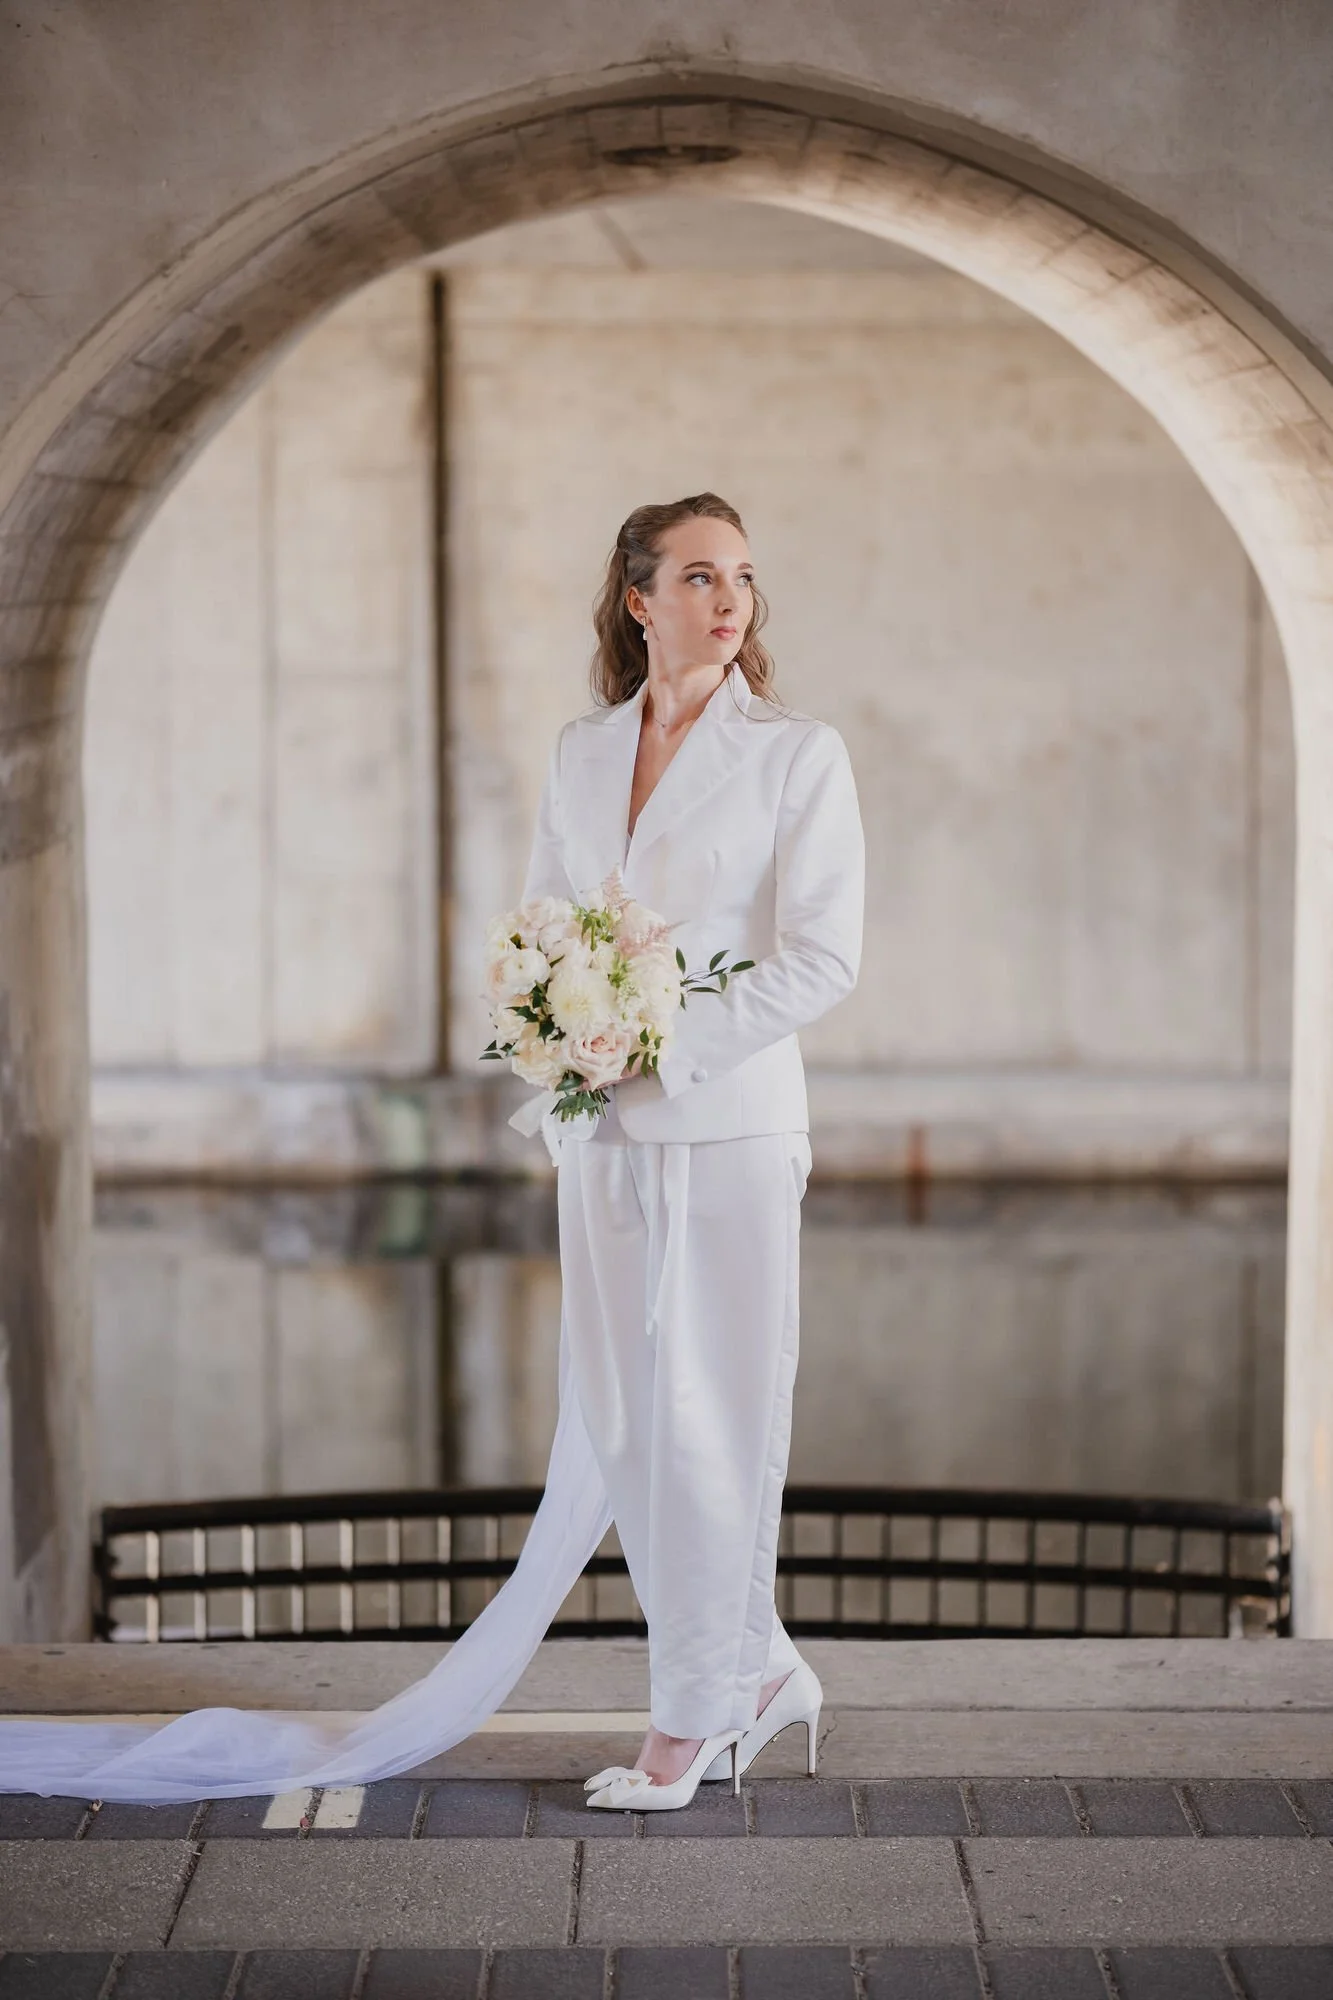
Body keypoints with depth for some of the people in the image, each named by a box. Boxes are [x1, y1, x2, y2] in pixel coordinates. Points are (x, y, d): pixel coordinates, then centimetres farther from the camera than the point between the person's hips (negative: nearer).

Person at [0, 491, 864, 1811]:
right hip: (603, 1135, 5)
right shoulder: (580, 752, 11)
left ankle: (693, 1716, 10)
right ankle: (754, 1671, 22)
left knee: (705, 1416, -1)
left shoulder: (798, 755, -3)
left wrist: (666, 1046, -15)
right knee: (615, 1418, 6)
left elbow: (822, 957, -8)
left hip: (728, 1128, -5)